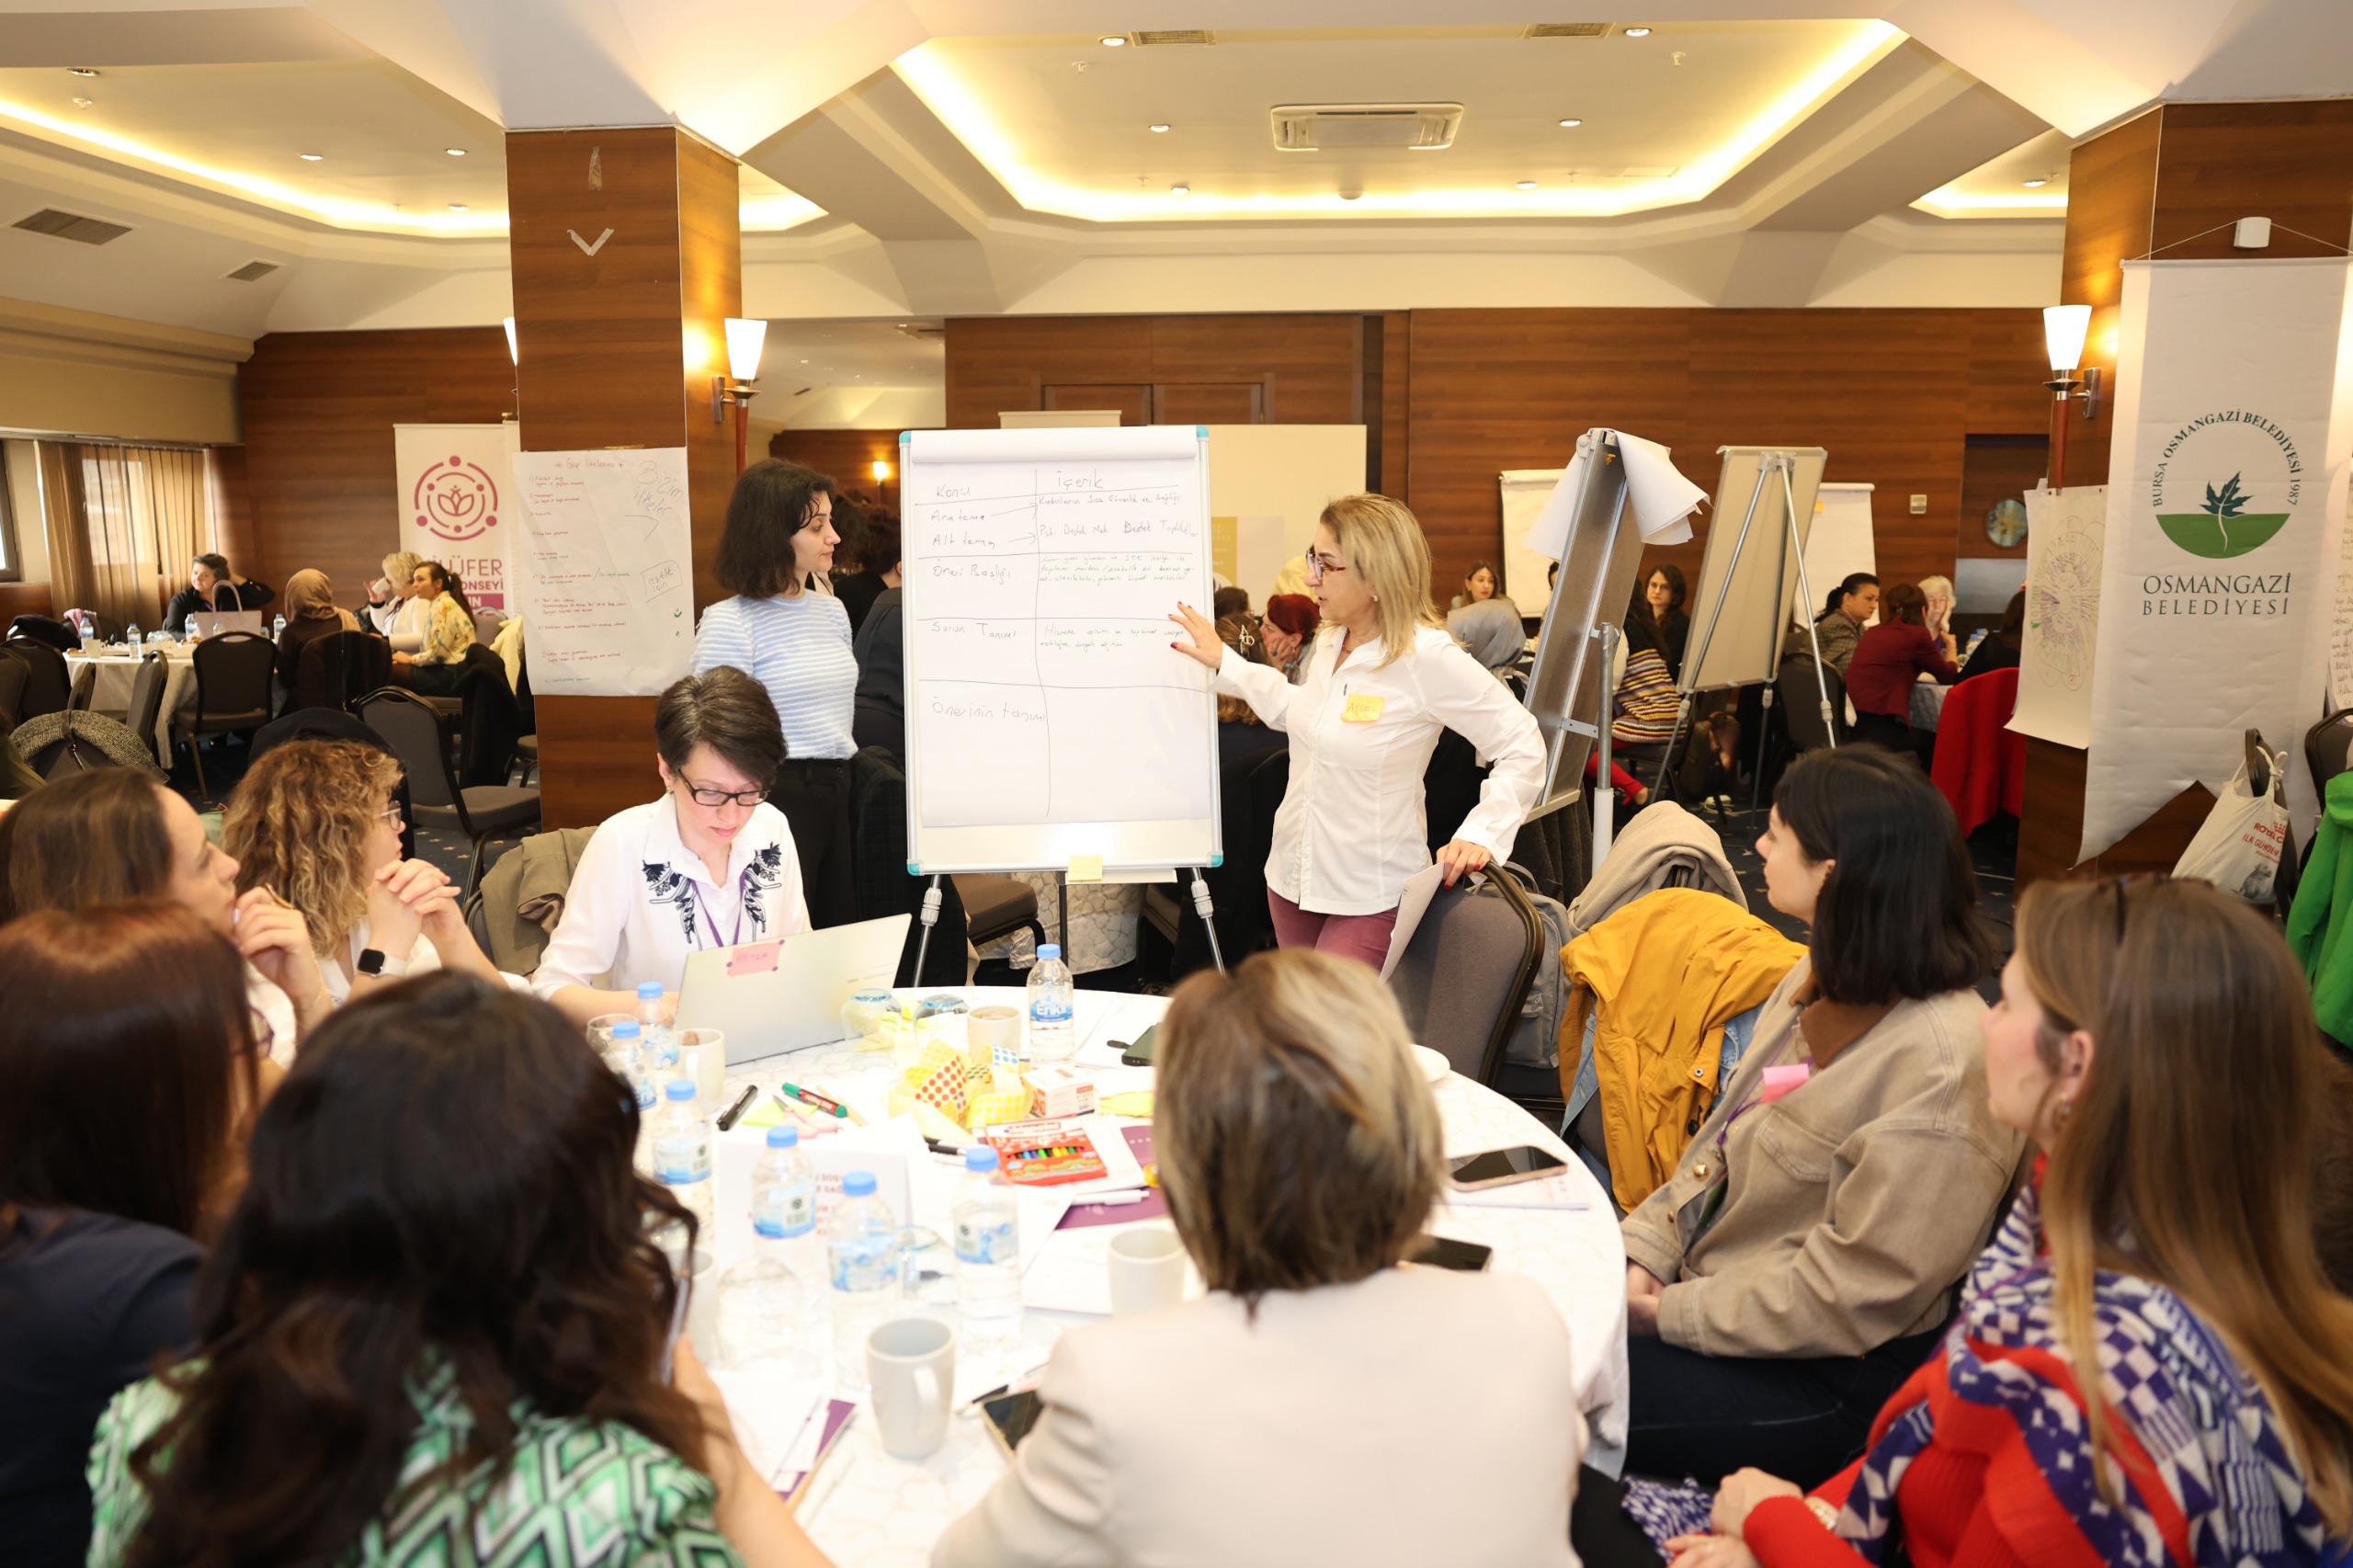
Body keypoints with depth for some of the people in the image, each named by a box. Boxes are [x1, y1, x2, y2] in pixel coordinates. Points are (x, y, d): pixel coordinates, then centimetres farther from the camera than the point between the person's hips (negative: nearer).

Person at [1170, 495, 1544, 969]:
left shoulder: (1429, 659, -20)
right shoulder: (1329, 641, 4)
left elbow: (1523, 748, -16)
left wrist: (1480, 834, -27)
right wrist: (1224, 662, 24)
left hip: (1370, 898, -7)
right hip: (1293, 878, 8)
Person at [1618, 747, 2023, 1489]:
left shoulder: (1941, 1071, -27)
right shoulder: (1831, 978, 3)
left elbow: (1851, 1295, -24)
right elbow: (1725, 1143, 9)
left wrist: (1673, 1314, -18)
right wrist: (1644, 1252, -3)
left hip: (1828, 1383, -8)